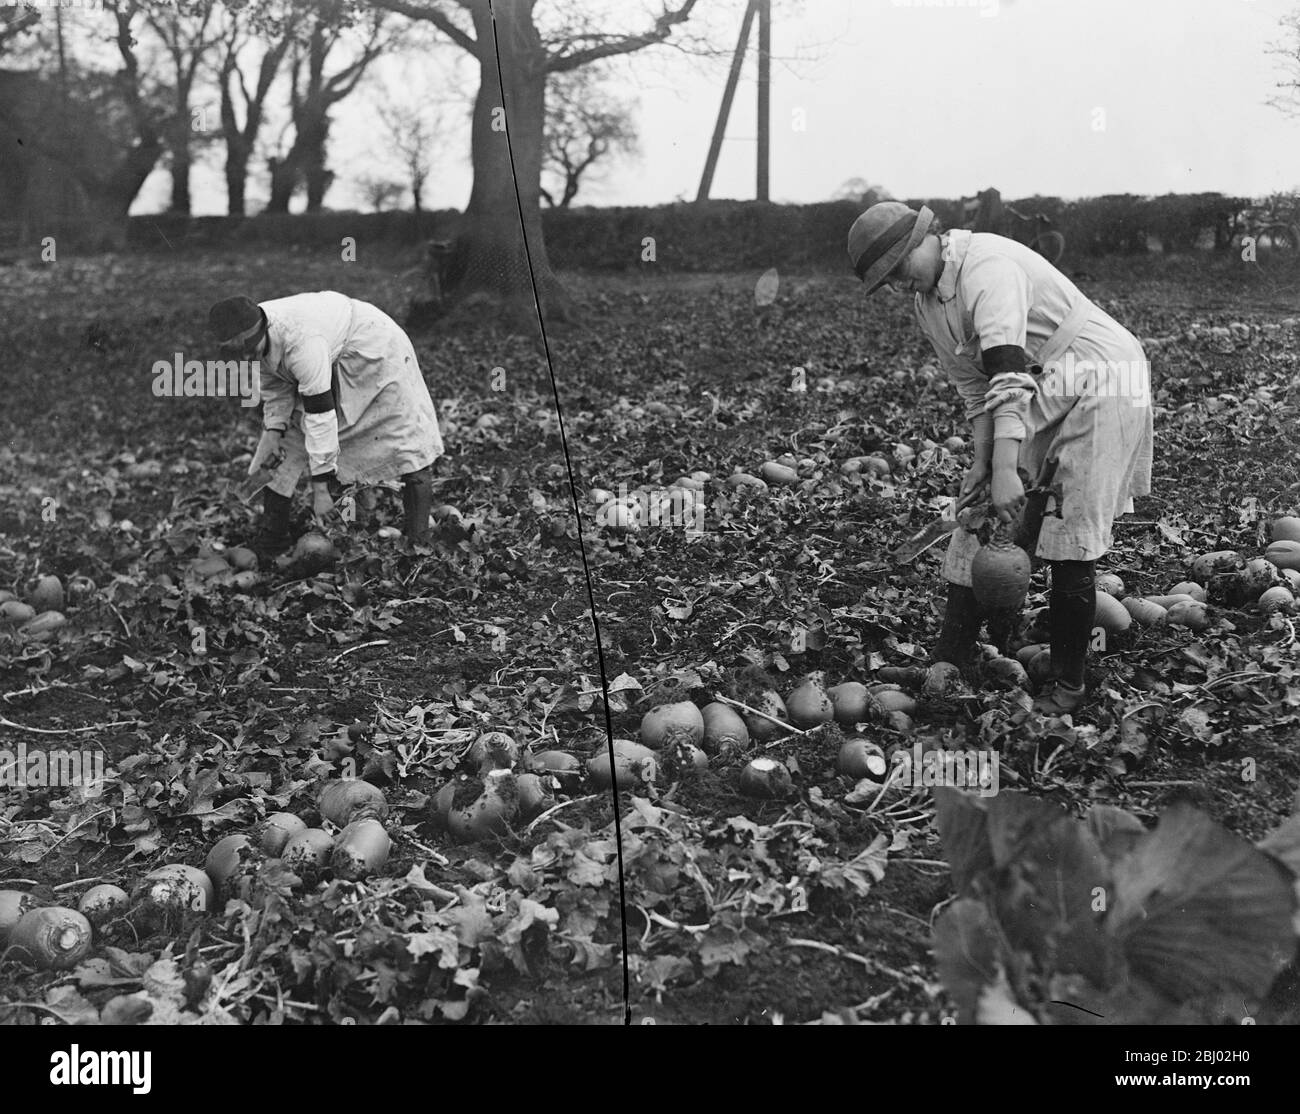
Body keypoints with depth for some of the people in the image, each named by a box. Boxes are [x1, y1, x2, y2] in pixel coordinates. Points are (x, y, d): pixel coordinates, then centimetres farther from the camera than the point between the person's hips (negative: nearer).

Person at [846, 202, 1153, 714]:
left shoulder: (987, 267, -24)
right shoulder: (927, 305, 5)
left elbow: (1009, 376, -34)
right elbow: (974, 388, 9)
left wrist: (1006, 470, -40)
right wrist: (982, 462, -4)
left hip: (1100, 381, -9)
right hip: (1043, 394, 9)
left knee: (1069, 537, -10)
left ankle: (1068, 683, 3)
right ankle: (948, 663, 4)